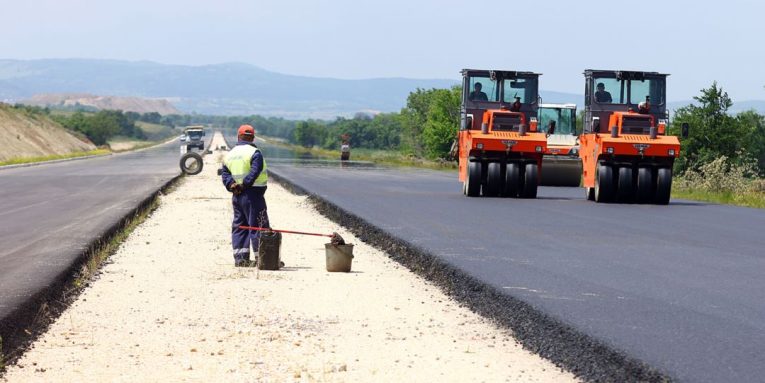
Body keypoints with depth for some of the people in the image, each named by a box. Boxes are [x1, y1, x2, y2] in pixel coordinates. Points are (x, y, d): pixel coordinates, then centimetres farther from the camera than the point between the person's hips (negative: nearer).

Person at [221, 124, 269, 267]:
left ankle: (240, 258, 9)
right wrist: (244, 185, -17)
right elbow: (255, 171, -21)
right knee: (258, 226, -4)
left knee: (239, 226, 11)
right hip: (252, 194, -7)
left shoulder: (230, 154, 14)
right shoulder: (254, 152, -10)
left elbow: (224, 172, 9)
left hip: (237, 196, 7)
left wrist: (231, 184, -4)